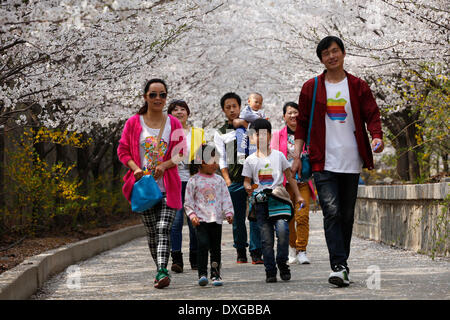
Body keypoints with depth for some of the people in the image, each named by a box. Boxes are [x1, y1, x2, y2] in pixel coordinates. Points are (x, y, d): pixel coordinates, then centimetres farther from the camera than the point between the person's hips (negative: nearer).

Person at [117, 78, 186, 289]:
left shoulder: (173, 124, 5)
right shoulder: (133, 123, 4)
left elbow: (181, 153, 5)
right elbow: (123, 150, 4)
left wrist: (164, 165, -13)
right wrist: (135, 168, -13)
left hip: (168, 187, -1)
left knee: (164, 229, -15)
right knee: (151, 232, 8)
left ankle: (162, 272, -23)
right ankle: (160, 269, 22)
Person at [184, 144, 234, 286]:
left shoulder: (219, 180, 10)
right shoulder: (194, 181, 1)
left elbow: (226, 198, 11)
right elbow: (188, 201, 3)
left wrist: (228, 213, 0)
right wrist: (192, 215, -8)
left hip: (216, 219, 3)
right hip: (201, 219, -3)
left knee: (216, 247, 5)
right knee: (203, 244, -15)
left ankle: (215, 274, 13)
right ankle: (202, 274, -12)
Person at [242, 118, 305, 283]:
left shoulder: (278, 155, 7)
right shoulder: (250, 160, 7)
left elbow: (289, 175, 13)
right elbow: (247, 181, 9)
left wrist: (298, 195, 10)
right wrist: (249, 188, -14)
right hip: (261, 202, 1)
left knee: (282, 229, -21)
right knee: (266, 238, 0)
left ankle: (282, 262, -1)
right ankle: (270, 271, 8)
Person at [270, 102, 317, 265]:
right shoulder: (278, 135, 9)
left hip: (303, 181, 0)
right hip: (285, 182, 0)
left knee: (303, 216, -12)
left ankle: (302, 250, -7)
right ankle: (292, 249, 16)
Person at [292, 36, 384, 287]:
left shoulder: (358, 86, 8)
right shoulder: (311, 88, 7)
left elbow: (372, 115, 3)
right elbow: (302, 123, 10)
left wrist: (377, 136, -18)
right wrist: (297, 155, 2)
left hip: (351, 162, 2)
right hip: (323, 163, -1)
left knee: (347, 216, 8)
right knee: (332, 212, -14)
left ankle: (342, 263, 20)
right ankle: (339, 267, -17)